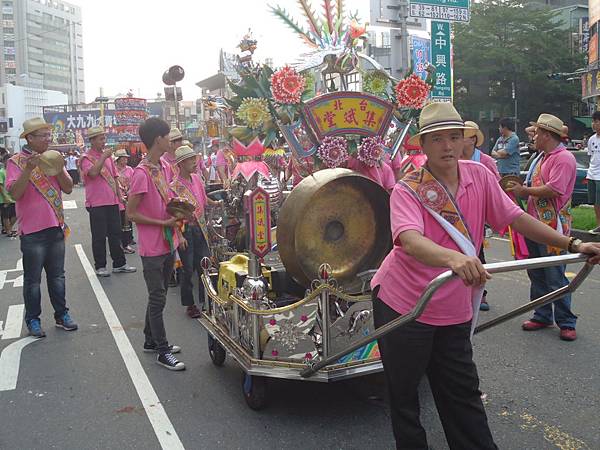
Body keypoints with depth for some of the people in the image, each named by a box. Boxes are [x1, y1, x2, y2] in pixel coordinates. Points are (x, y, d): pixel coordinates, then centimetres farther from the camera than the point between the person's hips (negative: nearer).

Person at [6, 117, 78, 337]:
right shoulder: (16, 162, -6)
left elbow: (68, 188, 2)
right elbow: (14, 193, -16)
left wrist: (59, 169, -13)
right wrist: (29, 169, -25)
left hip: (56, 227, 5)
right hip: (32, 230, -4)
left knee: (57, 276, 13)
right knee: (33, 279, 5)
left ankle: (61, 314, 23)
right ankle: (32, 319, 17)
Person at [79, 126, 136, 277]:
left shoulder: (108, 156, 13)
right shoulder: (86, 158, -6)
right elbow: (93, 172, -26)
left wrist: (119, 195, 15)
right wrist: (103, 157, -20)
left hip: (112, 201, 6)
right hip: (96, 203, -6)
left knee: (115, 233, 10)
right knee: (99, 236, 1)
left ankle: (119, 264, 18)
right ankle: (100, 266, 12)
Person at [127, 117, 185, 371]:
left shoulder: (162, 167, 8)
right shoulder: (142, 173, -18)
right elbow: (131, 213, -17)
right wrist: (164, 223, -18)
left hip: (168, 243, 9)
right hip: (152, 247, -9)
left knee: (158, 295, 19)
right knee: (157, 298, 0)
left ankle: (151, 340, 33)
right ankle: (162, 351, 11)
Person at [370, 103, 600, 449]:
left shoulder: (479, 176, -1)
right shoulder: (407, 190, -17)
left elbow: (515, 217, 5)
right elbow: (411, 241, -35)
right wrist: (454, 258, -54)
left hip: (454, 312, 4)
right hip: (402, 307, -4)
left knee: (464, 394, 16)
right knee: (404, 396, 11)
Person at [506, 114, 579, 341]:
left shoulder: (564, 158, -12)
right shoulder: (542, 158, 17)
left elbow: (553, 190, -23)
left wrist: (525, 191, -12)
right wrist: (519, 189, 4)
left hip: (553, 225, -9)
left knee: (555, 278, -3)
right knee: (537, 275, 14)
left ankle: (566, 323, 8)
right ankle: (542, 316, 24)